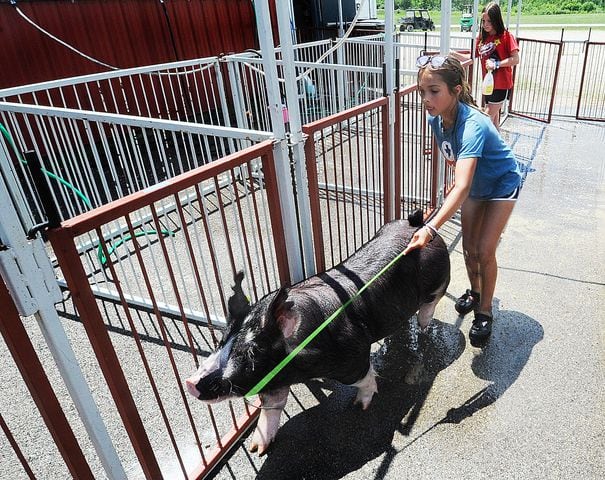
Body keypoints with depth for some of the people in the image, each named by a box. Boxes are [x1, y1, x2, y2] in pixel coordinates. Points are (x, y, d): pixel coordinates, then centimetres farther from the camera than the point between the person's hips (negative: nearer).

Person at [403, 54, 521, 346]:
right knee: (469, 246, 12)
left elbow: (462, 187, -54)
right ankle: (474, 292, 37)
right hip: (475, 184, 6)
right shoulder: (436, 119, -19)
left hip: (502, 184, -6)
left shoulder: (472, 125, -41)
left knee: (484, 251, -7)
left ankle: (485, 311, 14)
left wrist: (430, 228, -64)